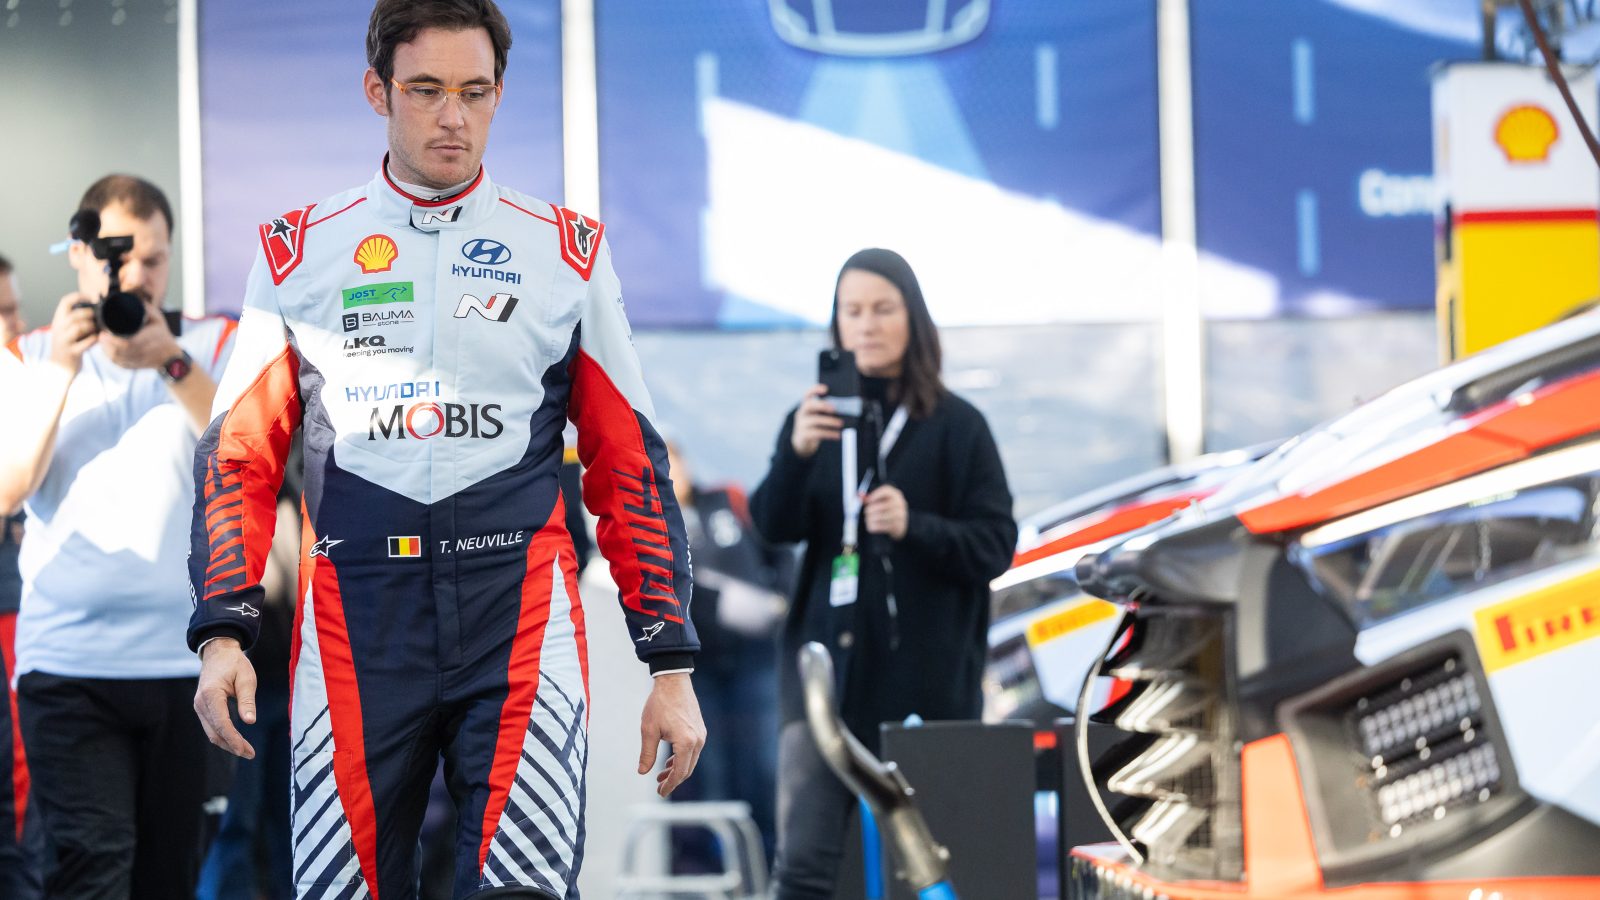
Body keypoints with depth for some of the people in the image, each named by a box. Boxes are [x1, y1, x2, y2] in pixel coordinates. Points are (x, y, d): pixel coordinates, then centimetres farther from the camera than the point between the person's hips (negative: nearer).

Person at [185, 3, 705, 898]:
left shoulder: (568, 253, 9)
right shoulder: (299, 252, 10)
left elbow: (630, 465, 10)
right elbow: (240, 455, 11)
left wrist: (673, 662, 4)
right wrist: (224, 632, -2)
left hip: (521, 621, -1)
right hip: (356, 622, 1)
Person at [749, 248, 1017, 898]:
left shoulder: (956, 426, 0)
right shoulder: (818, 417, 8)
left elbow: (996, 545, -2)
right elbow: (773, 525, -3)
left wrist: (914, 525, -20)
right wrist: (797, 453, -22)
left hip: (925, 678, -2)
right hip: (829, 665, 2)